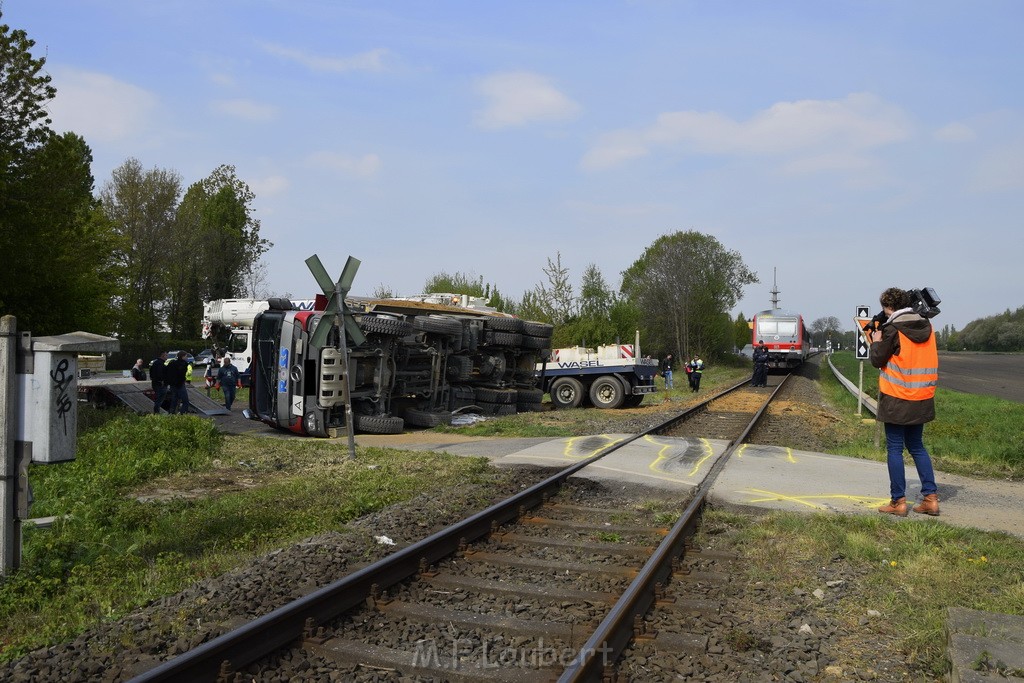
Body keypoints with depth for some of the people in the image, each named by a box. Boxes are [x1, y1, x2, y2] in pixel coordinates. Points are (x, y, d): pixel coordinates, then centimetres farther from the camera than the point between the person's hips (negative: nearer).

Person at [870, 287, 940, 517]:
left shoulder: (892, 330, -14)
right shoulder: (927, 327, 7)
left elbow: (877, 360, -9)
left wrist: (876, 342, 8)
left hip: (897, 399, -6)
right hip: (922, 399, 6)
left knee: (895, 449, 2)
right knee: (917, 446, 17)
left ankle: (898, 501, 5)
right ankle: (931, 497, 13)